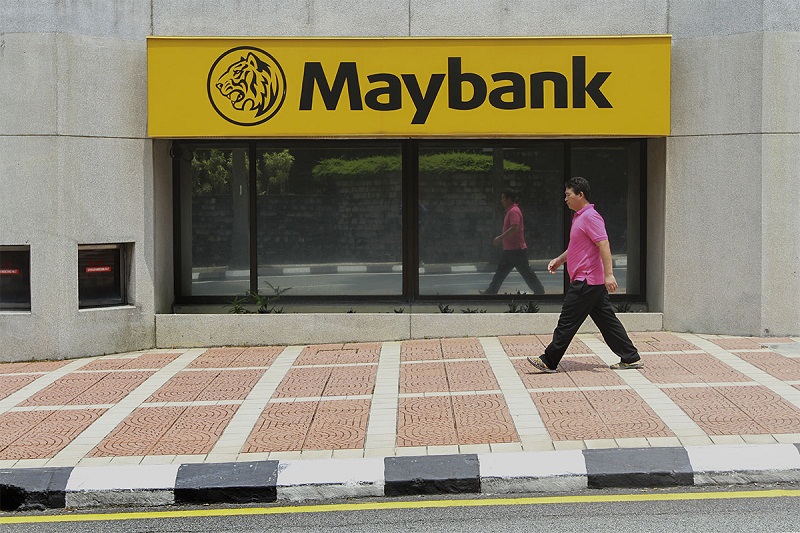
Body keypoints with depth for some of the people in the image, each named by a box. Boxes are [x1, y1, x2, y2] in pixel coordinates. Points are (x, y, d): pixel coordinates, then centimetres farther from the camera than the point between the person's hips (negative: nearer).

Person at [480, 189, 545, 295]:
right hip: (509, 250, 10)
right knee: (500, 272, 11)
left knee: (526, 273, -3)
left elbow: (514, 228, -30)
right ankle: (491, 291, 15)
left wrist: (500, 238, -27)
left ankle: (539, 291, 6)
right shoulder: (510, 211, 16)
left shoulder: (514, 211, -16)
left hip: (517, 250, -10)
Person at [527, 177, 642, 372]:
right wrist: (559, 260, 22)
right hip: (594, 282, 10)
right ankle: (630, 358, 13)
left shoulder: (590, 217, -15)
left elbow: (604, 244, -24)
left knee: (567, 322, -4)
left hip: (586, 282, -10)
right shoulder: (580, 217, 17)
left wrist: (608, 274, -30)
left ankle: (549, 361, 2)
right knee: (607, 320, 11)